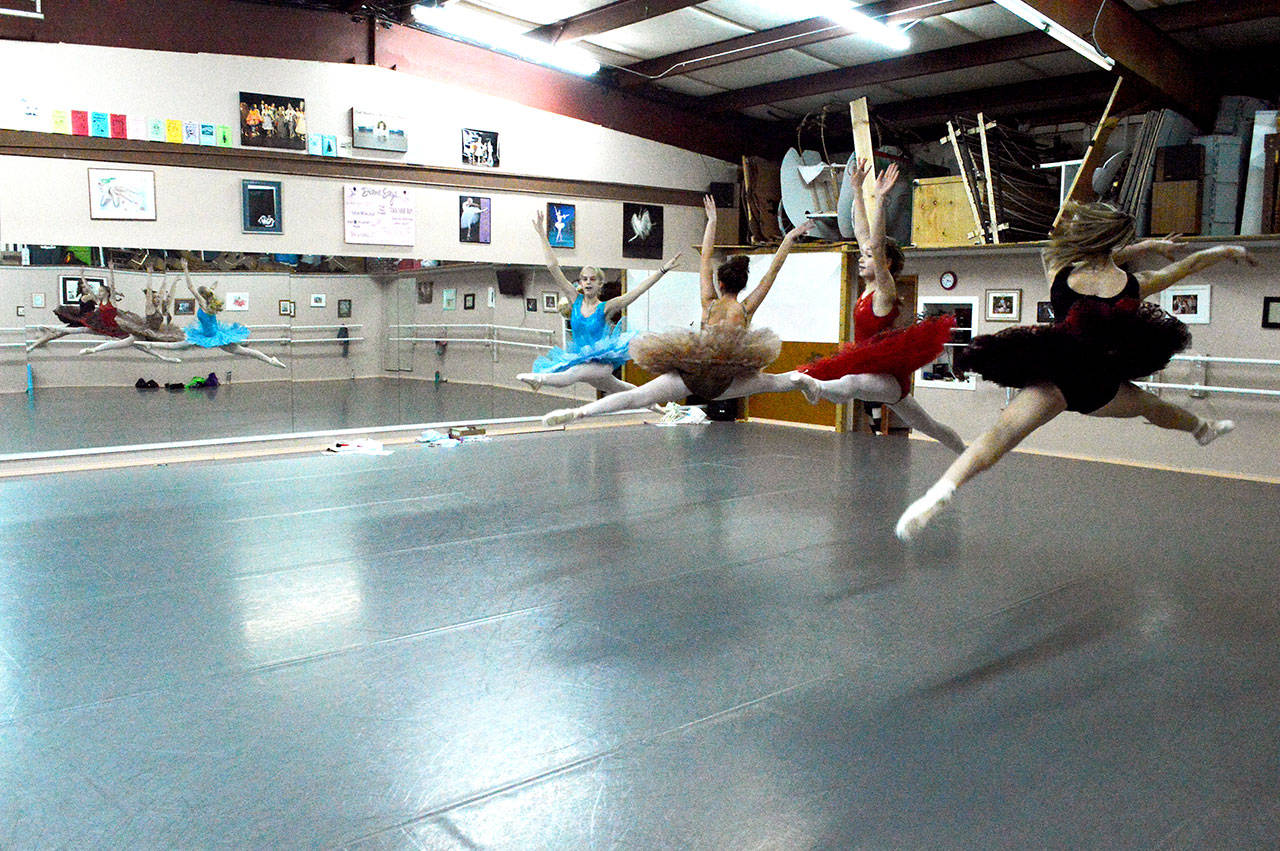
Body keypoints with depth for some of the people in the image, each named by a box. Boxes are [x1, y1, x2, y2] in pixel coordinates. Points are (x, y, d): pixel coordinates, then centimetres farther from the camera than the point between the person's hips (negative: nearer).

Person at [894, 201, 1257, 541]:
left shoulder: (1058, 271, -7)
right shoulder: (1134, 286, -6)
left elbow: (1095, 262, 16)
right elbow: (1190, 263, 14)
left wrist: (1145, 246, 26)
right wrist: (1231, 251, 32)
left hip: (1056, 379, -2)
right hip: (1100, 386, 2)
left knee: (1003, 431, -17)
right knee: (1149, 405, 31)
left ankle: (942, 488, -38)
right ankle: (1202, 427, 62)